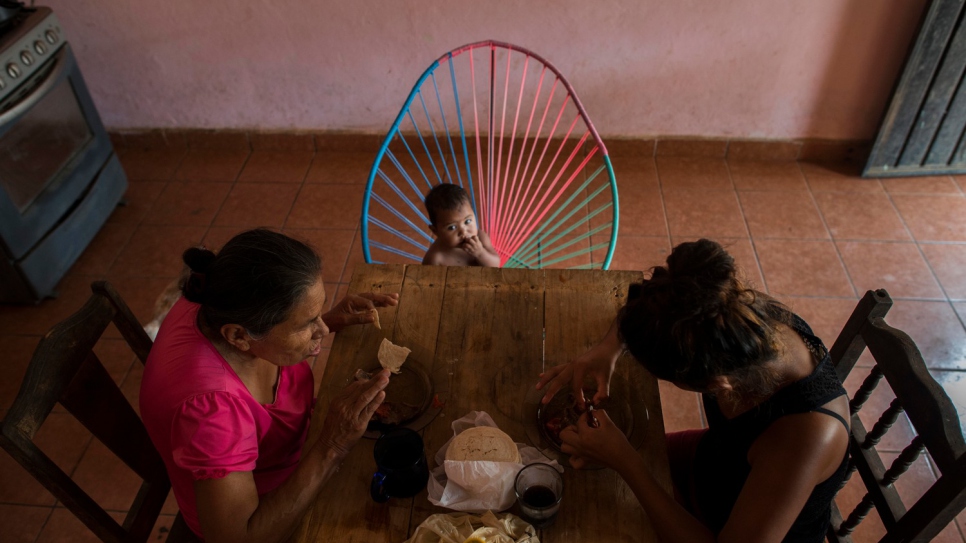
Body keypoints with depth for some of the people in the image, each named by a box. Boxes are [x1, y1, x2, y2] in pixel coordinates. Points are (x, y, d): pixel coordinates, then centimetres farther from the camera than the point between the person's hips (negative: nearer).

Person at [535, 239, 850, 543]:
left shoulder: (811, 434, -43)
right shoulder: (742, 313, -28)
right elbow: (644, 307, -7)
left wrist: (623, 460, -33)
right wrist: (608, 349, -24)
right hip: (713, 459, 5)